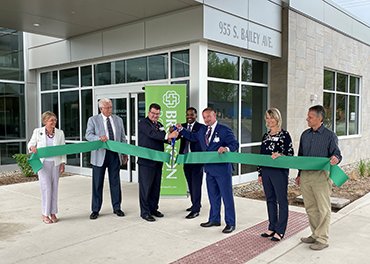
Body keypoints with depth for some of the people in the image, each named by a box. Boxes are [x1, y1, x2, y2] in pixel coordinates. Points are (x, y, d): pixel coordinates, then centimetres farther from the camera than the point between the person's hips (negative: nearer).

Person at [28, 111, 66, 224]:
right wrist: (32, 147, -15)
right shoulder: (37, 132, 0)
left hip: (56, 163, 2)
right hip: (43, 163, -2)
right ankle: (45, 214, 6)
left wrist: (63, 163, -1)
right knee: (46, 187, -7)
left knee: (54, 187, 6)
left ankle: (53, 213, 18)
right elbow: (30, 143, 9)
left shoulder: (60, 133, 5)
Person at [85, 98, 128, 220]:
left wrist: (125, 153, 10)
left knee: (115, 182, 9)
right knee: (97, 183, 4)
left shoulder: (118, 120, 12)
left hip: (115, 155, 3)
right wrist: (99, 138, -27)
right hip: (100, 155, -2)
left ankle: (117, 208, 21)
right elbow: (88, 135, -8)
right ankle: (95, 210, 15)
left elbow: (123, 138, 14)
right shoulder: (93, 119, 2)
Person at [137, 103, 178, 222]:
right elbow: (152, 134, -24)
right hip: (146, 161, -7)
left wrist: (170, 137, -11)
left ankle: (153, 209, 26)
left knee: (156, 186, 13)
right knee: (145, 186, 0)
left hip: (157, 161, 7)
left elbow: (164, 139, 11)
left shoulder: (159, 125, 16)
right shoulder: (143, 123, -8)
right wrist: (168, 135, -34)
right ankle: (145, 212, 8)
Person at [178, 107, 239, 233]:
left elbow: (235, 144, -14)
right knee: (213, 196, 18)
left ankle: (230, 223, 11)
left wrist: (226, 148, -34)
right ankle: (214, 219, 32)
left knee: (227, 196, 1)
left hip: (222, 168, -7)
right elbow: (193, 137, 27)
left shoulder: (224, 130, -10)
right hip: (209, 168, 7)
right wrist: (181, 129, 19)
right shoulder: (202, 130, 12)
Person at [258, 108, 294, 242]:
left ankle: (280, 231, 10)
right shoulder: (265, 136, 12)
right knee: (270, 199, 13)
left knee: (281, 200, 2)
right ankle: (272, 228, 24)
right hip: (266, 171, 6)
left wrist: (280, 155, -27)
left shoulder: (284, 135, -6)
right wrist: (260, 173, 15)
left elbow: (290, 153, -7)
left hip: (280, 171, -6)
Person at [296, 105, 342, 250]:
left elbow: (337, 154, -5)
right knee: (310, 208, 13)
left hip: (321, 176, -6)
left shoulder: (330, 136, -6)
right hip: (305, 175, 6)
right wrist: (299, 174, 19)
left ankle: (322, 239, 12)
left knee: (323, 209, 3)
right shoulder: (305, 134, 10)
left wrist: (336, 159, -30)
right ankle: (315, 235, 27)